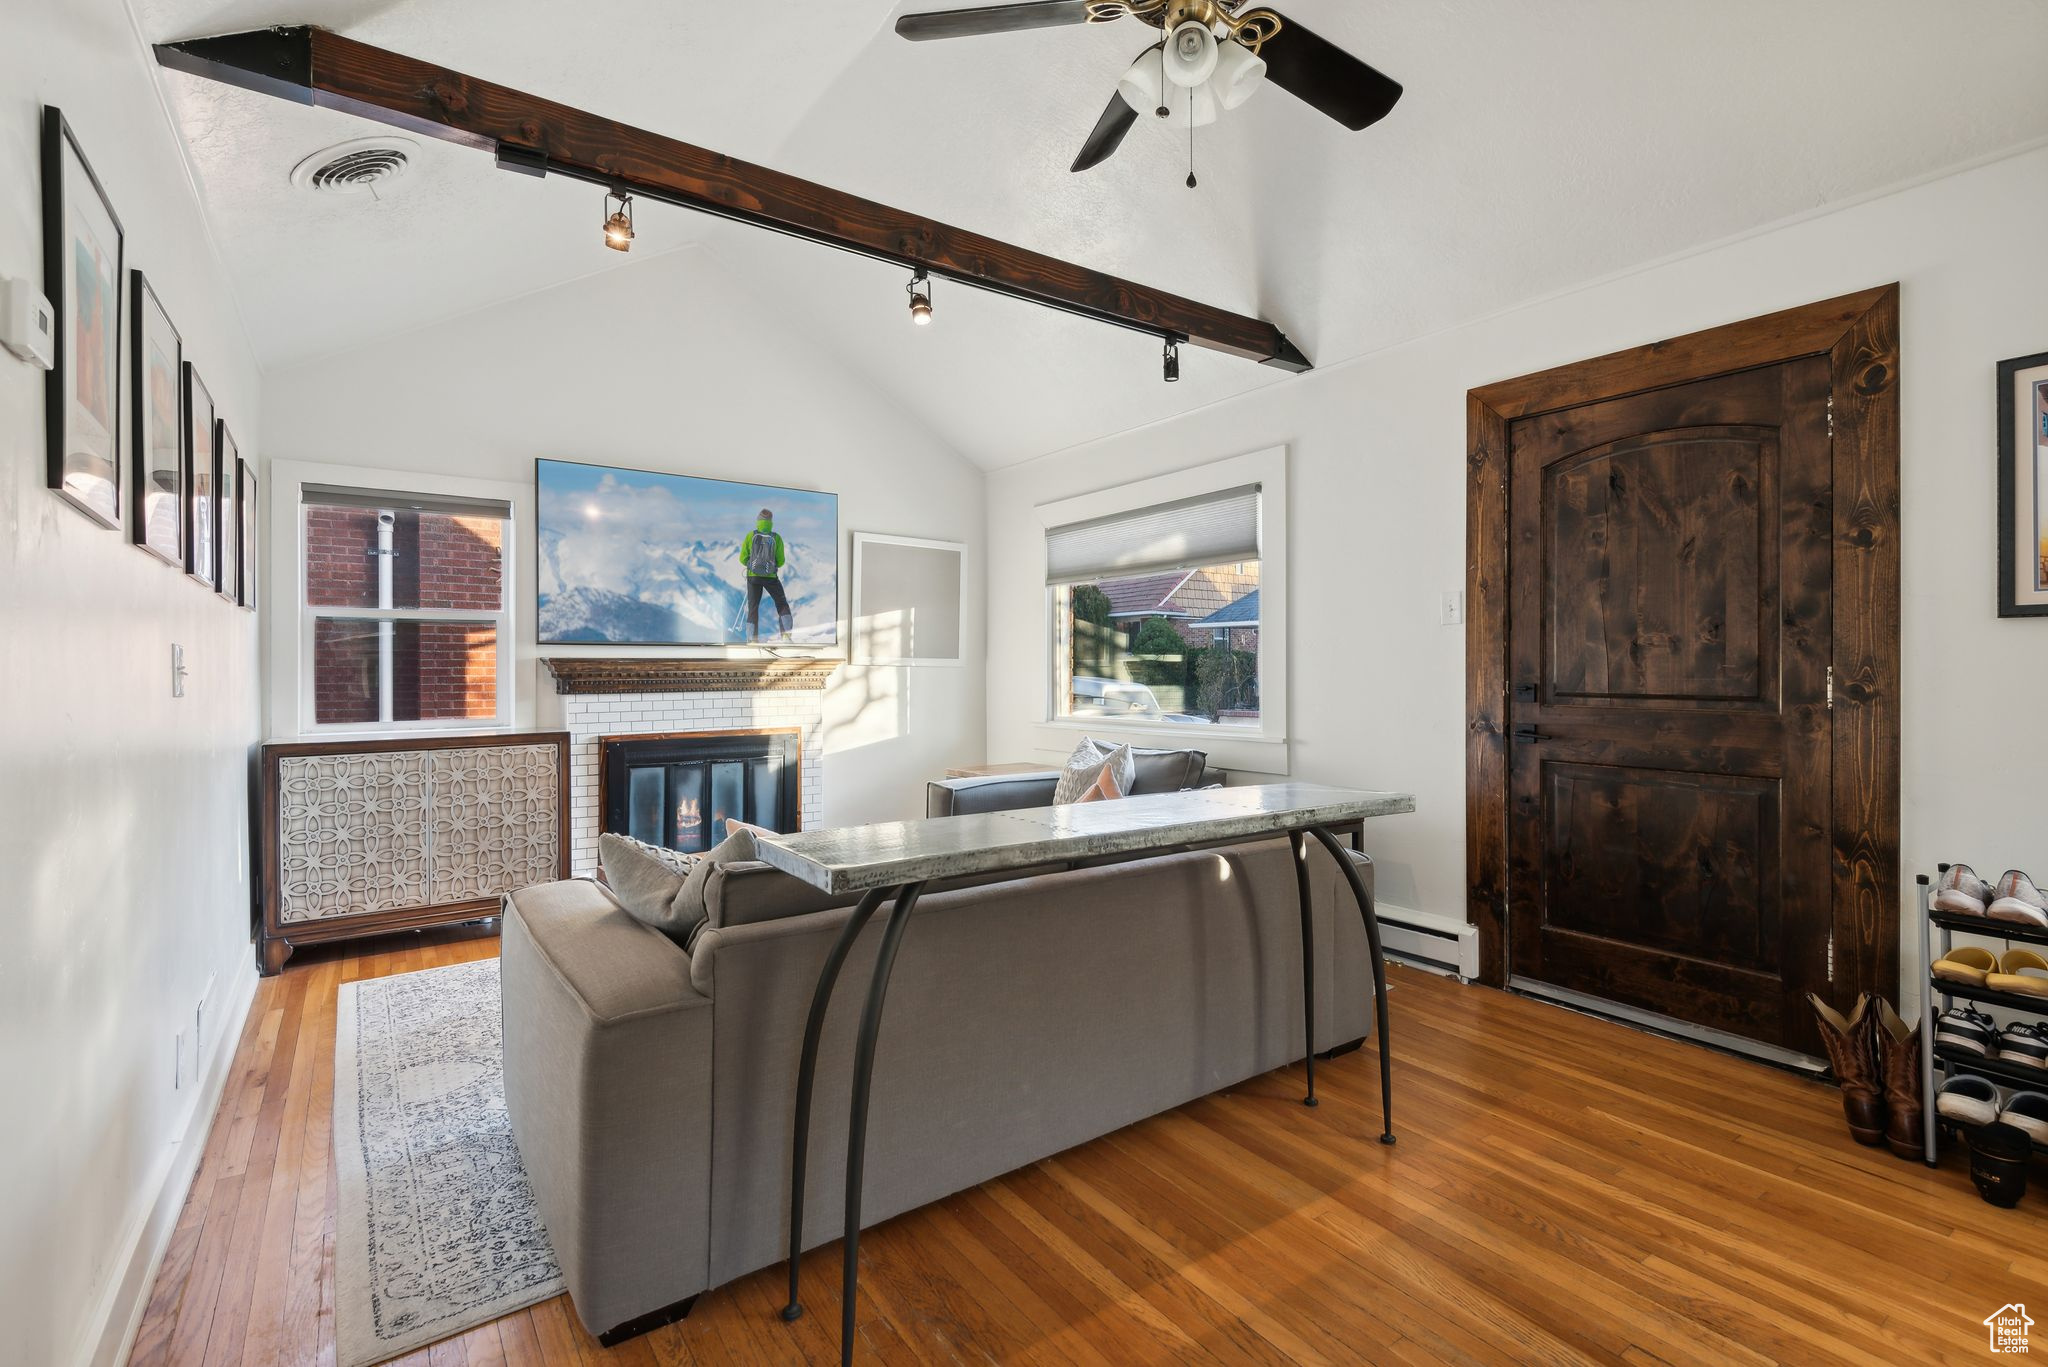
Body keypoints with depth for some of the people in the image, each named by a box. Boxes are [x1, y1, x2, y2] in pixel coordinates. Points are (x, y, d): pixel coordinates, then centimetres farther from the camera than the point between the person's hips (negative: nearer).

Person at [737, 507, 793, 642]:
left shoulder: (750, 536, -3)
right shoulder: (776, 537, -5)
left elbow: (743, 559, 0)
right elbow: (781, 561, 0)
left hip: (753, 576, 1)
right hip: (771, 576, -1)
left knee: (753, 607, 10)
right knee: (782, 604, 14)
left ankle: (752, 640, 4)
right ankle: (786, 634, 1)